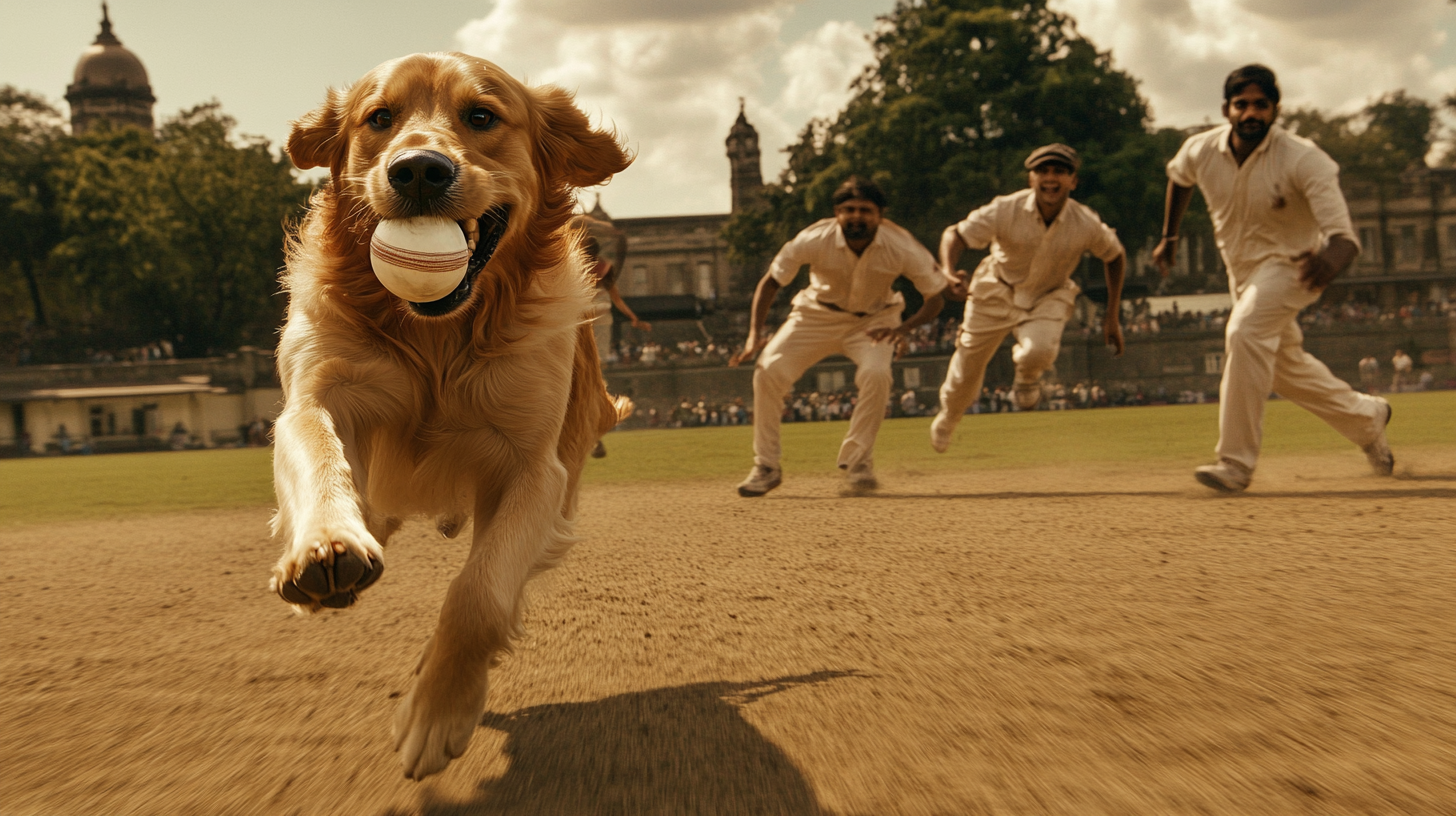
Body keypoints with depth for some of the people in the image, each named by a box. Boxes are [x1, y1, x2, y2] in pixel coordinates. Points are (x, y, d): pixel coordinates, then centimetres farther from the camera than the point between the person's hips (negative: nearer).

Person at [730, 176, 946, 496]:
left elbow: (936, 298, -16)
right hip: (818, 315, 1)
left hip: (873, 319, 0)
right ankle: (766, 467, -1)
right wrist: (755, 333, -27)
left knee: (876, 373, -30)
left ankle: (858, 462, -9)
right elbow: (771, 281, -14)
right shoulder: (814, 240, -27)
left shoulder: (901, 246, -26)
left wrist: (902, 328, -35)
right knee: (768, 372, -18)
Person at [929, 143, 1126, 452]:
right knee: (967, 369, 11)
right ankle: (946, 418, 45)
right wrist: (947, 275, -43)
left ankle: (1027, 377, 9)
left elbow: (1115, 256, -3)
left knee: (1039, 351, -32)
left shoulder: (1087, 224, -22)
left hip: (1050, 296, 0)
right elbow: (955, 234, -22)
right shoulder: (1005, 210, -27)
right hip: (997, 292, 0)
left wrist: (1112, 316, -2)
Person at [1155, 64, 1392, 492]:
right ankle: (1366, 416, 44)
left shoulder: (1303, 159, -28)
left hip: (1292, 264, -6)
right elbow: (1178, 177, 13)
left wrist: (1332, 257, -60)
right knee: (1284, 364, 19)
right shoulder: (1200, 151, -14)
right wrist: (1169, 237, 16)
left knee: (1245, 332, -31)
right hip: (1242, 270, 6)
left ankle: (1236, 462, -26)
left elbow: (1344, 235, -37)